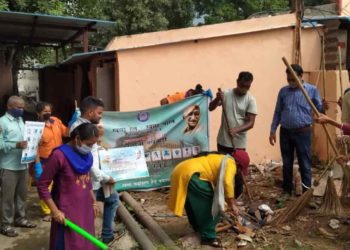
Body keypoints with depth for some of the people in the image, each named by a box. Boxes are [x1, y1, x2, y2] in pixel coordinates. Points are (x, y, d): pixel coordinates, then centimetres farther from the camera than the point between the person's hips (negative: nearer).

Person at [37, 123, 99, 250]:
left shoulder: (87, 155, 2)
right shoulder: (59, 155, -19)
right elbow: (42, 186, -14)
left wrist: (94, 202, 19)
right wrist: (55, 211, -15)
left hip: (85, 209, 6)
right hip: (66, 212, -6)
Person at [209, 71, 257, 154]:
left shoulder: (251, 100, -6)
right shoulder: (226, 94, -1)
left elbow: (251, 123, -10)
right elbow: (211, 108, -5)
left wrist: (236, 130, -25)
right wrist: (217, 99, -25)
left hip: (239, 144, -1)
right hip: (223, 141, 2)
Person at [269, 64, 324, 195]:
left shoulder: (312, 90, -2)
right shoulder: (283, 91, 6)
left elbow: (319, 109, 2)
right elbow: (277, 112, 10)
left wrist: (324, 107, -21)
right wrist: (272, 131, 5)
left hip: (303, 132, -3)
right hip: (285, 132, 3)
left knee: (305, 164, 2)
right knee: (287, 164, 11)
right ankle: (287, 191, 24)